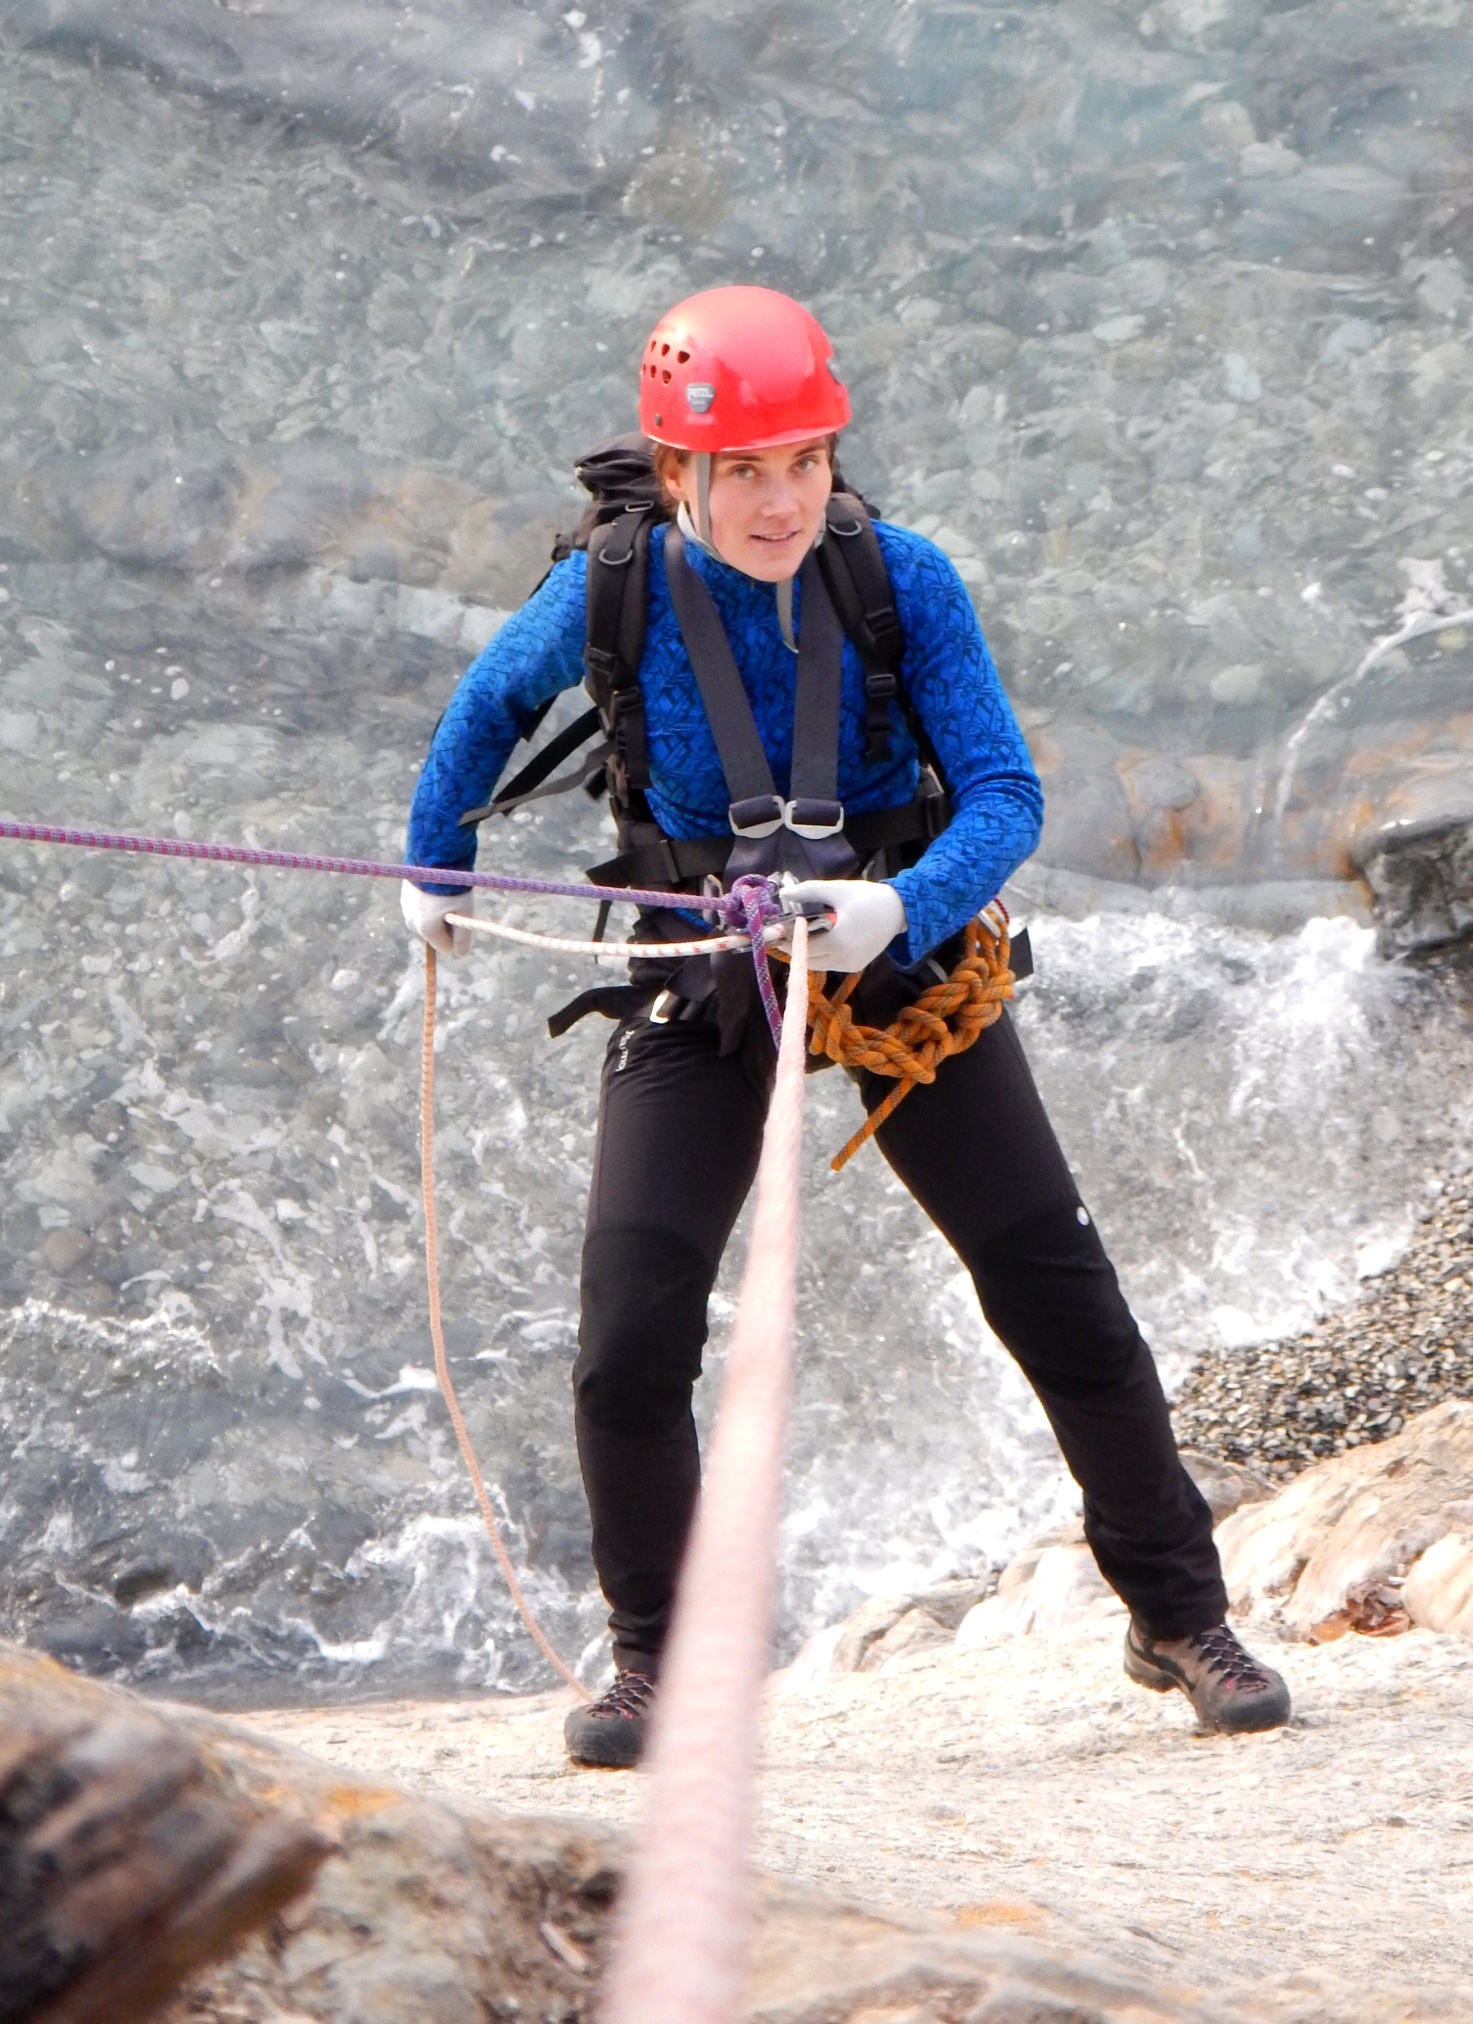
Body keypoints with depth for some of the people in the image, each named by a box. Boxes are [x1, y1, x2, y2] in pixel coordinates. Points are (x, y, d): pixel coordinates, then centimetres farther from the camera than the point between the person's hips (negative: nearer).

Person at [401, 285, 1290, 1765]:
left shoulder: (903, 582, -16)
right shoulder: (609, 599, -13)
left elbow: (1004, 794, -20)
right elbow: (488, 703, 9)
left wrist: (904, 907, -39)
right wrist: (434, 866, 21)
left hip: (906, 963, 0)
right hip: (699, 980, 0)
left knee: (1064, 1300, -2)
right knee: (629, 1348, -11)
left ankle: (1181, 1617, 16)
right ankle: (656, 1659, 11)